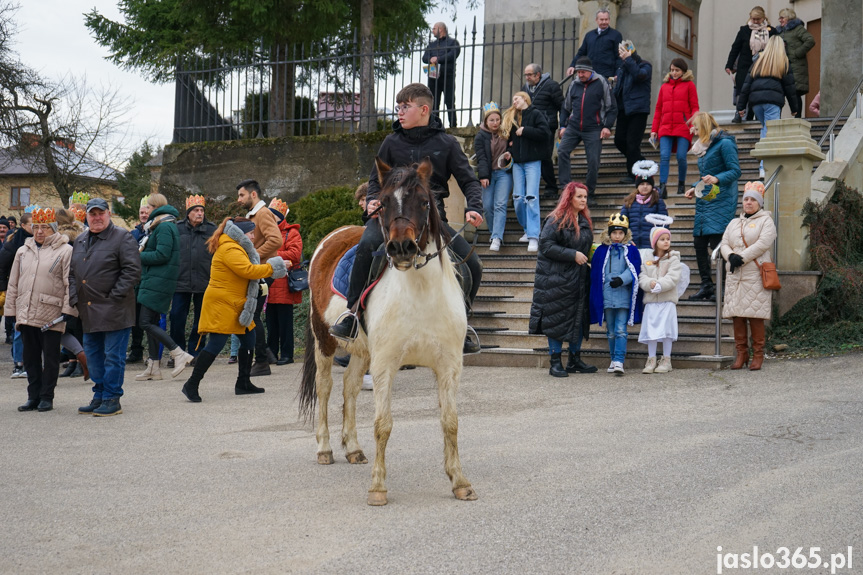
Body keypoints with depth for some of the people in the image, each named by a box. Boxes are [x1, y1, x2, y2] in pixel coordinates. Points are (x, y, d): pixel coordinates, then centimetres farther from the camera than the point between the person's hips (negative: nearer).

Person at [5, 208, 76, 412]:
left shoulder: (65, 251, -2)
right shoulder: (23, 251, 15)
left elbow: (70, 284, -5)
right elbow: (13, 283, 18)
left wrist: (67, 310, -11)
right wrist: (11, 310, 14)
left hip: (51, 316, -5)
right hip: (26, 316, 5)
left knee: (50, 358, 2)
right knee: (31, 357, 10)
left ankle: (46, 397, 10)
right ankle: (33, 397, 18)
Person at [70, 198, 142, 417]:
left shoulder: (122, 238, -6)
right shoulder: (80, 241, 16)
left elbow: (132, 271, -12)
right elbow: (72, 273, 21)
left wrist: (114, 297, -15)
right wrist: (74, 298, 7)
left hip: (113, 310, -7)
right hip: (88, 311, 7)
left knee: (113, 356, -3)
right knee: (93, 355, 13)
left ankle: (112, 399, 4)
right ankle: (99, 397, 22)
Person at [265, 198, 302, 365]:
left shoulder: (291, 233, -1)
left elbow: (294, 254, -13)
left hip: (284, 285, -6)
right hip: (269, 286, 6)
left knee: (285, 321, -2)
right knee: (271, 321, 10)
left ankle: (287, 354, 3)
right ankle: (271, 353, 16)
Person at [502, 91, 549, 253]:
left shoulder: (535, 114, 1)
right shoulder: (510, 117, 18)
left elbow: (544, 132, -11)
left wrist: (525, 131, -10)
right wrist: (509, 148, 4)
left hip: (532, 161, -6)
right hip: (517, 162, 6)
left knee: (531, 197, -13)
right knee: (518, 198, 2)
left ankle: (533, 236, -15)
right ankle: (527, 230, 17)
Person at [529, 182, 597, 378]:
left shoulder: (585, 222, 14)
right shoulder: (556, 220, -10)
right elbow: (546, 245, -17)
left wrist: (586, 258, 7)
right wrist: (573, 255, -18)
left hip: (579, 279, 7)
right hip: (557, 279, -7)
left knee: (579, 318, 9)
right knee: (557, 320, -3)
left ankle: (575, 360, 19)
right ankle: (555, 363, 3)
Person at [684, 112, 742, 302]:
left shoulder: (724, 143, -8)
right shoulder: (704, 147, 19)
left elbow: (735, 171, -14)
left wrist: (716, 179, -27)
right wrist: (695, 189, 19)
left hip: (720, 201, -9)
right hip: (704, 201, 9)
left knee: (716, 241, -13)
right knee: (699, 242, 6)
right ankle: (706, 286, 12)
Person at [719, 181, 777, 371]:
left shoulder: (765, 221, 5)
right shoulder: (734, 223, 22)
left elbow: (763, 243, -10)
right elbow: (724, 244, 13)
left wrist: (742, 257, -15)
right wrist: (731, 256, -9)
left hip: (755, 275, -5)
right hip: (734, 275, 5)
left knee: (755, 315, -7)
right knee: (736, 314, 1)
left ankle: (758, 354, 0)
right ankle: (741, 353, 8)